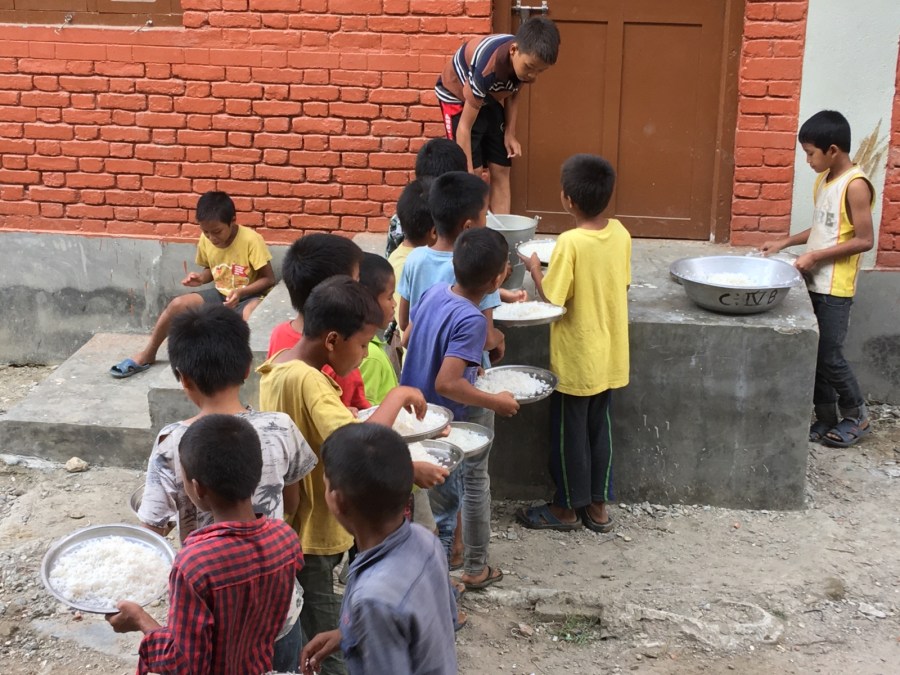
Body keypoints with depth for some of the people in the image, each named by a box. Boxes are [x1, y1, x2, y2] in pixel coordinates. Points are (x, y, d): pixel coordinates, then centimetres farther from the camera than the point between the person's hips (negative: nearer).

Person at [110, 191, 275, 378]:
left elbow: (269, 279, -17)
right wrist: (201, 278, -9)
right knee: (178, 304, -10)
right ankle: (147, 354, 6)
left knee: (251, 314, -43)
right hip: (221, 295, 6)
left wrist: (241, 291, -31)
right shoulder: (205, 240, -5)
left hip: (250, 296, -6)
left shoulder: (251, 240, -22)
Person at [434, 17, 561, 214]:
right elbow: (465, 127, -36)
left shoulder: (527, 59, -21)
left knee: (501, 171, 1)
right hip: (458, 95, -6)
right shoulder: (487, 68, -40)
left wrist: (510, 134, -5)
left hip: (490, 98, 6)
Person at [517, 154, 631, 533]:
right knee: (599, 426, 18)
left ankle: (567, 508, 23)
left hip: (576, 359, -6)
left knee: (569, 431, 9)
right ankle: (598, 504, 27)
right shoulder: (620, 234, -4)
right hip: (609, 356, 6)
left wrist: (534, 270, -4)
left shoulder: (570, 243, -23)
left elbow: (552, 300, -19)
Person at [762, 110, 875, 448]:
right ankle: (826, 419, 23)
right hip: (814, 282, 8)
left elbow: (864, 240, -19)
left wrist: (815, 256, -19)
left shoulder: (855, 185, -17)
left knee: (829, 356, -1)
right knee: (814, 354, 11)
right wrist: (784, 242, 10)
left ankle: (857, 417, 18)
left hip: (835, 288, -8)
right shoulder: (823, 179, 9)